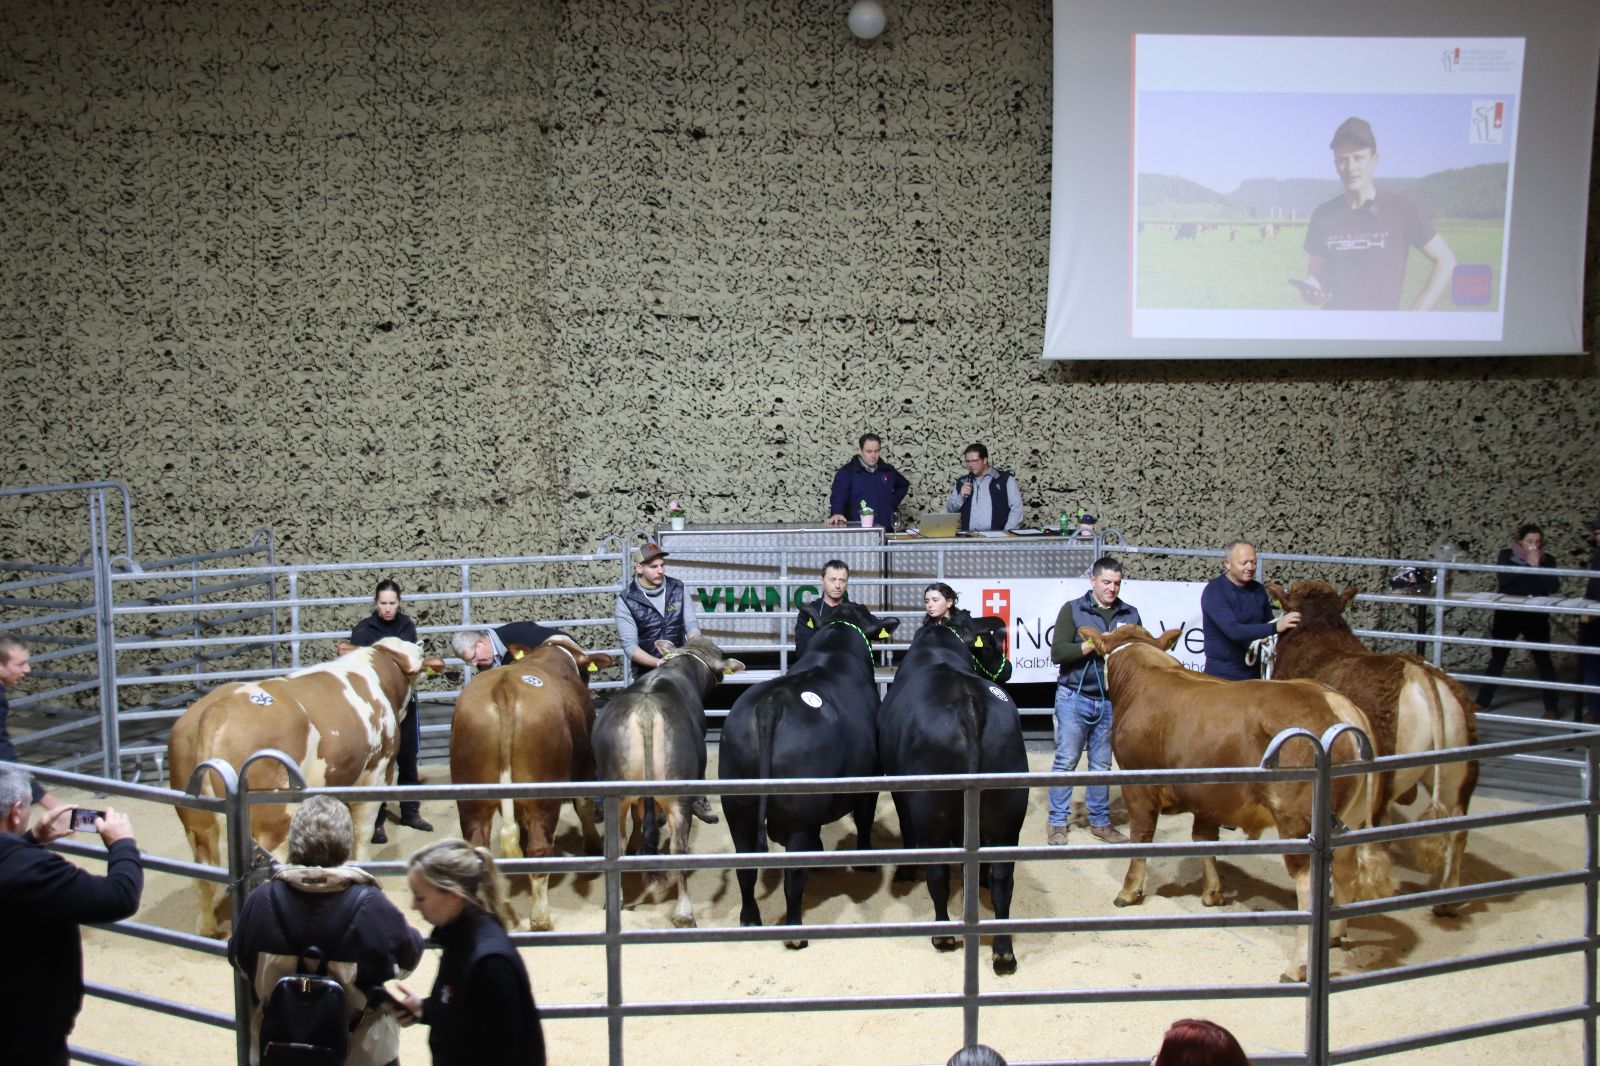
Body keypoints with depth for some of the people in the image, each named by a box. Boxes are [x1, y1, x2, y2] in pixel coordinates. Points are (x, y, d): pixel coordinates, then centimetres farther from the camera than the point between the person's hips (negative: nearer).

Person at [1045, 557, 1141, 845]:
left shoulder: (1130, 614, 9)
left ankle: (1100, 822, 21)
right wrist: (1094, 644, -19)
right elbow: (1057, 653, -11)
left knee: (1101, 764, 11)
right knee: (1065, 761, 2)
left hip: (1110, 701, 3)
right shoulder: (1072, 610, -2)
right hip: (1074, 698, -3)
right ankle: (1057, 822, 10)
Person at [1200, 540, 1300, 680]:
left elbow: (1268, 623, 16)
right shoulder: (1214, 591, -14)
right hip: (1222, 674, -5)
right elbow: (1233, 630, -26)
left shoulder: (1258, 589, 6)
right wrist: (1276, 627, -32)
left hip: (1254, 672, 5)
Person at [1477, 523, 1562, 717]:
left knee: (1543, 660, 0)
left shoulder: (1547, 560, 4)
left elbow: (1553, 586, -8)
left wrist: (1537, 567, -15)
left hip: (1536, 616, 0)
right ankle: (1482, 702, 16)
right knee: (1497, 658, 7)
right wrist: (1528, 565, -14)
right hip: (1508, 614, 0)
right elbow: (1503, 579, -15)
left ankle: (1551, 707, 9)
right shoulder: (1507, 555, 0)